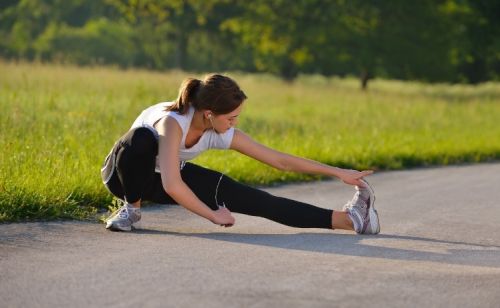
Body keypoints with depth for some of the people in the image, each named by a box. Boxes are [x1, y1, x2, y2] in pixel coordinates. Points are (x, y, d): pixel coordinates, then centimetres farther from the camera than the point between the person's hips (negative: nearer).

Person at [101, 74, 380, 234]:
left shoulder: (224, 135, -19)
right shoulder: (173, 122, -39)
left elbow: (280, 160, -12)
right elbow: (171, 186, -47)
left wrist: (338, 172, -12)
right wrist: (212, 214, -34)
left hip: (170, 178, 5)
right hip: (126, 172, -5)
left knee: (253, 200, -13)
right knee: (142, 139, -43)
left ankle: (348, 219, -16)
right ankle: (132, 208, -16)